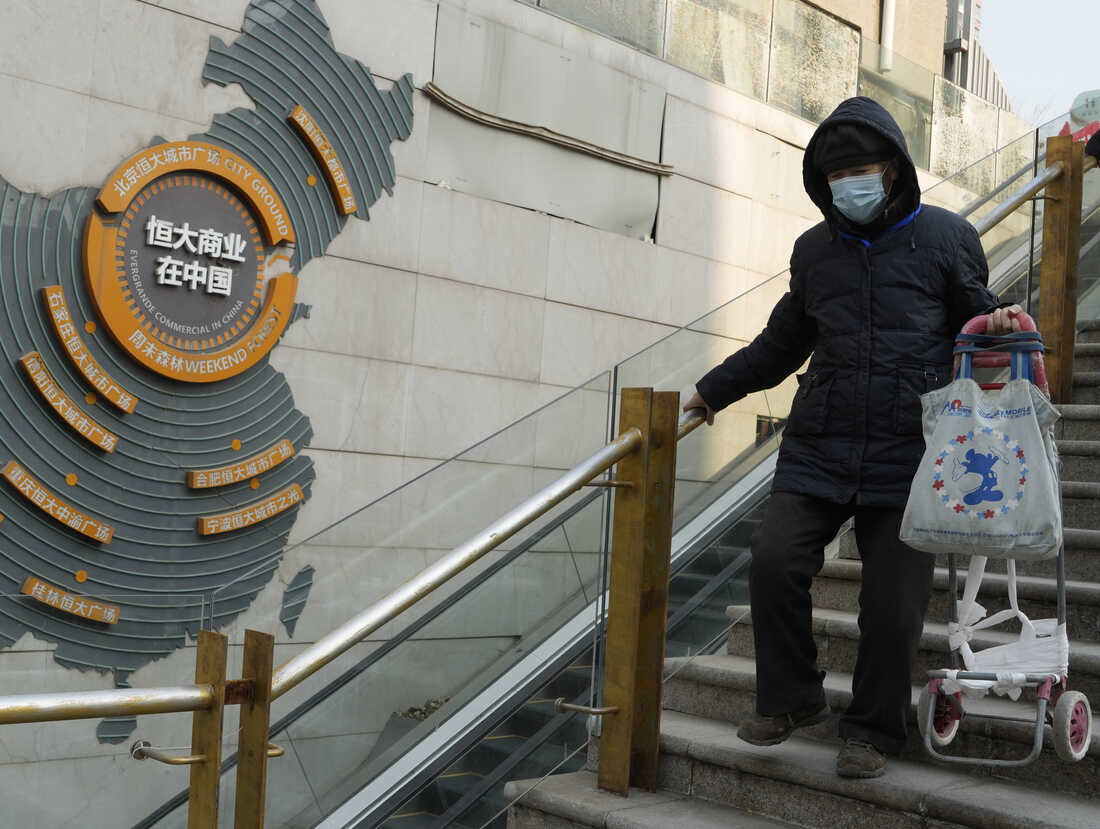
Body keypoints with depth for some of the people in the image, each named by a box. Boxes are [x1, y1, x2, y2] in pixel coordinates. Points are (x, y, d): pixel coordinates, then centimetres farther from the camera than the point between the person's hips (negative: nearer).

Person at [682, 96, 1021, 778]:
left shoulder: (946, 237, 6)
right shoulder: (815, 249, 16)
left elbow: (976, 318, 14)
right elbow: (783, 342, 26)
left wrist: (999, 324, -10)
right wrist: (714, 389, 26)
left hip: (908, 456, -3)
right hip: (818, 450, 3)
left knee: (893, 600, -2)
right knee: (774, 560, -12)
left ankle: (874, 730, 20)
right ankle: (793, 697, 12)